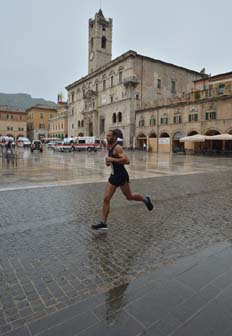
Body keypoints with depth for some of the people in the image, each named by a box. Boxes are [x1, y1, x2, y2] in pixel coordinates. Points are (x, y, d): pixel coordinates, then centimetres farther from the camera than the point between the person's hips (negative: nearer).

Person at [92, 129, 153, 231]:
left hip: (121, 176, -8)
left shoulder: (118, 148, -17)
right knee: (106, 199, 1)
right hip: (113, 176, 9)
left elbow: (126, 160, -28)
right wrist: (109, 162, 7)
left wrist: (112, 159, -24)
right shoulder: (110, 148, 11)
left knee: (129, 197, 9)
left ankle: (146, 200, 37)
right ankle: (103, 223, 6)